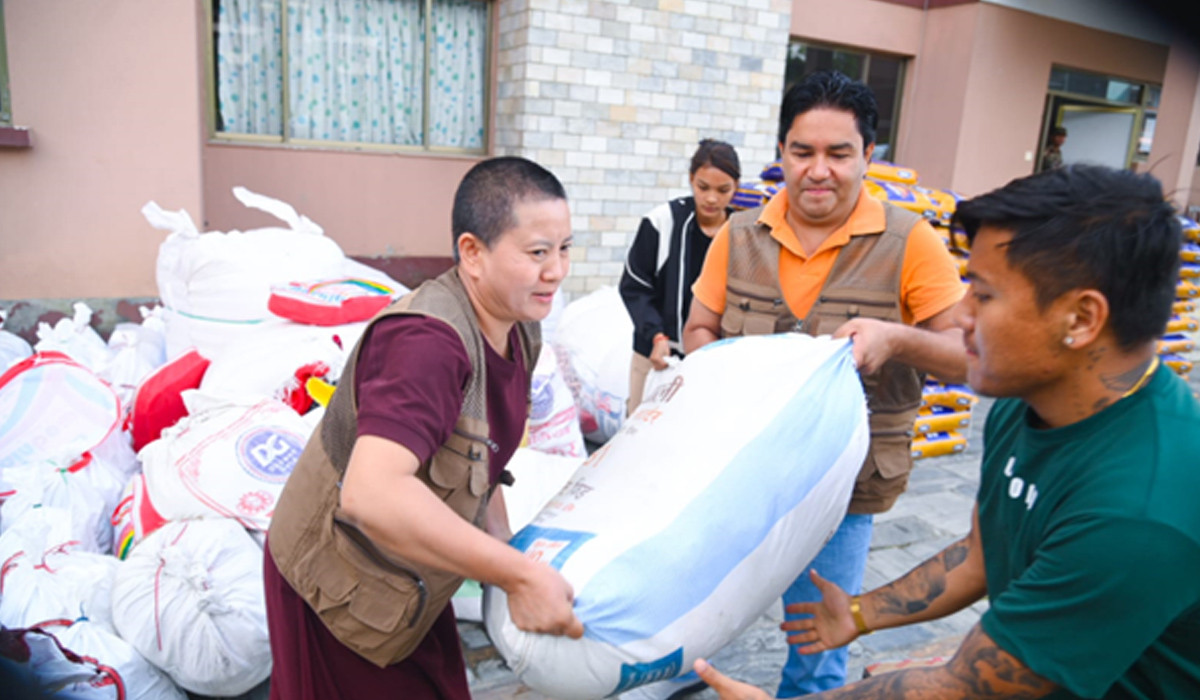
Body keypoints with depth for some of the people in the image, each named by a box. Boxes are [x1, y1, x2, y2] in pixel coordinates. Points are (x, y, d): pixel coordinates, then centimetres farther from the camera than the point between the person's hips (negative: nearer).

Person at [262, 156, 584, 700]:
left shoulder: (518, 335, -3)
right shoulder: (427, 339, -32)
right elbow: (371, 493, -43)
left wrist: (505, 550, -1)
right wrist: (518, 575, -37)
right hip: (338, 588, -7)